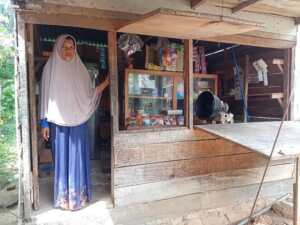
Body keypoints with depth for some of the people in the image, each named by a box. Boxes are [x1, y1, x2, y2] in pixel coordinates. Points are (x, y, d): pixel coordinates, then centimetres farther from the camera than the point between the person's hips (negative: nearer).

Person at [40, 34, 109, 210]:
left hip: (78, 121, 2)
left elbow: (89, 94, 7)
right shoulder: (51, 68, 0)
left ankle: (79, 194, 23)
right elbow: (46, 96, -1)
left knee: (78, 157, 8)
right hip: (59, 122, -2)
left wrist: (106, 83, -4)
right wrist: (44, 123, -3)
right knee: (62, 157, 7)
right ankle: (63, 196, 22)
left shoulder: (80, 69, 6)